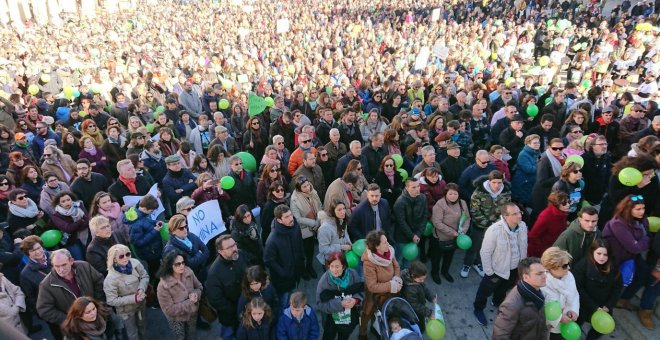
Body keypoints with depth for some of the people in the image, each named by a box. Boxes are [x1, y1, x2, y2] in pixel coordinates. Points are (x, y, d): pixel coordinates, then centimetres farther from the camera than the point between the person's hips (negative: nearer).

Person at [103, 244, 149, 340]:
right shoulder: (111, 279, -31)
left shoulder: (135, 263, -22)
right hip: (126, 311, -4)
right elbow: (111, 301, -26)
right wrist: (133, 298, -30)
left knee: (141, 326, 31)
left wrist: (141, 289, -25)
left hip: (140, 304, 4)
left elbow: (145, 276, -6)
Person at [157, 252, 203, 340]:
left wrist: (196, 294, -25)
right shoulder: (163, 285, -31)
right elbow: (169, 310, -26)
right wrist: (189, 302, -29)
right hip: (177, 319, -3)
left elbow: (199, 287, -4)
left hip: (192, 314, 4)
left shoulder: (188, 272, -20)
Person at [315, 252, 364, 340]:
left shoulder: (353, 274, -19)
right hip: (331, 321, -2)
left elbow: (361, 291, -5)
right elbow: (320, 304, -24)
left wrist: (355, 300, -26)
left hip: (350, 319, 3)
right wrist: (340, 304, -34)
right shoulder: (324, 280, -26)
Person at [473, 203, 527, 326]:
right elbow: (485, 252, -23)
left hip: (515, 268, 5)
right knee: (486, 291, 18)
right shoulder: (494, 230, -34)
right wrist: (489, 272, -16)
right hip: (497, 269, -5)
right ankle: (478, 309, 46)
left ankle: (498, 302, 62)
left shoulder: (523, 226, -17)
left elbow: (524, 247, 1)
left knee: (504, 288, 31)